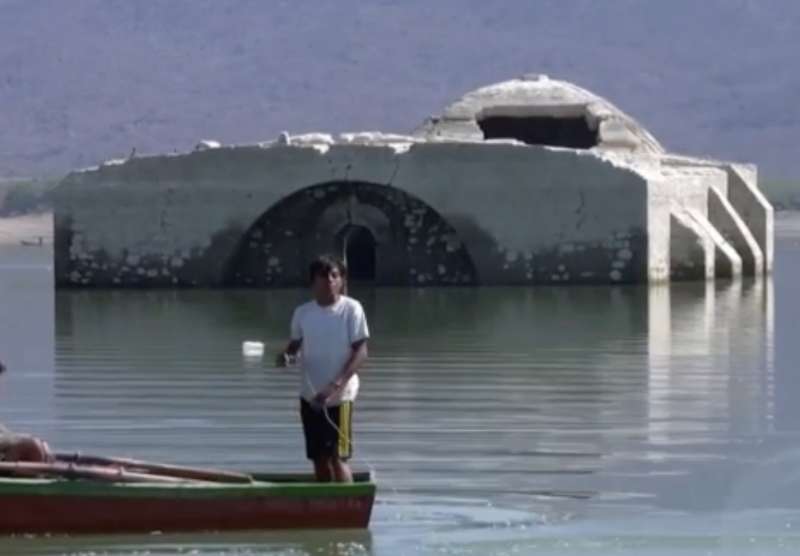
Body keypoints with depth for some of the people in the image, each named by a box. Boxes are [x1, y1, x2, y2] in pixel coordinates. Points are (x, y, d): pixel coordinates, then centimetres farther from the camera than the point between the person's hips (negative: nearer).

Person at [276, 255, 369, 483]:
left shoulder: (351, 309, -8)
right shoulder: (303, 312, 4)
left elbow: (361, 352, -11)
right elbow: (295, 343, 14)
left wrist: (336, 385, -22)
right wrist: (287, 355, -12)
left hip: (339, 396, -5)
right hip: (310, 395, 5)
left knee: (337, 457, -9)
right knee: (319, 458, 10)